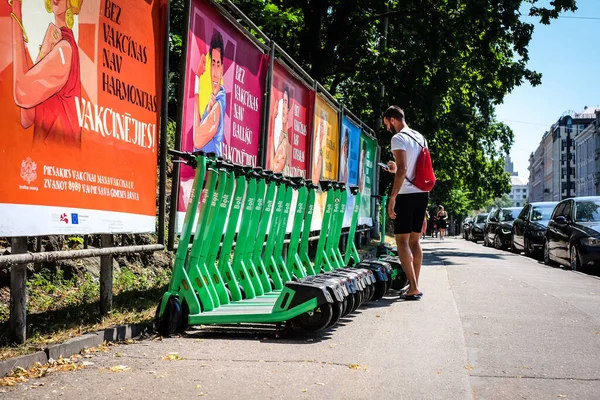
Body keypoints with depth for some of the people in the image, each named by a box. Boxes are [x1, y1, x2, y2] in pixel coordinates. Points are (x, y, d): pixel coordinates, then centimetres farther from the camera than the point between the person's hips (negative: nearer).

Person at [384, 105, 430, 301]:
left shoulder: (398, 139, -10)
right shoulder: (421, 138, 16)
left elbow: (402, 170, -21)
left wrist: (392, 198, -20)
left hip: (406, 194, -8)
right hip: (422, 193, 8)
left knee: (402, 241, -6)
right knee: (414, 240, 13)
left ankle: (413, 288, -12)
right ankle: (415, 286, 16)